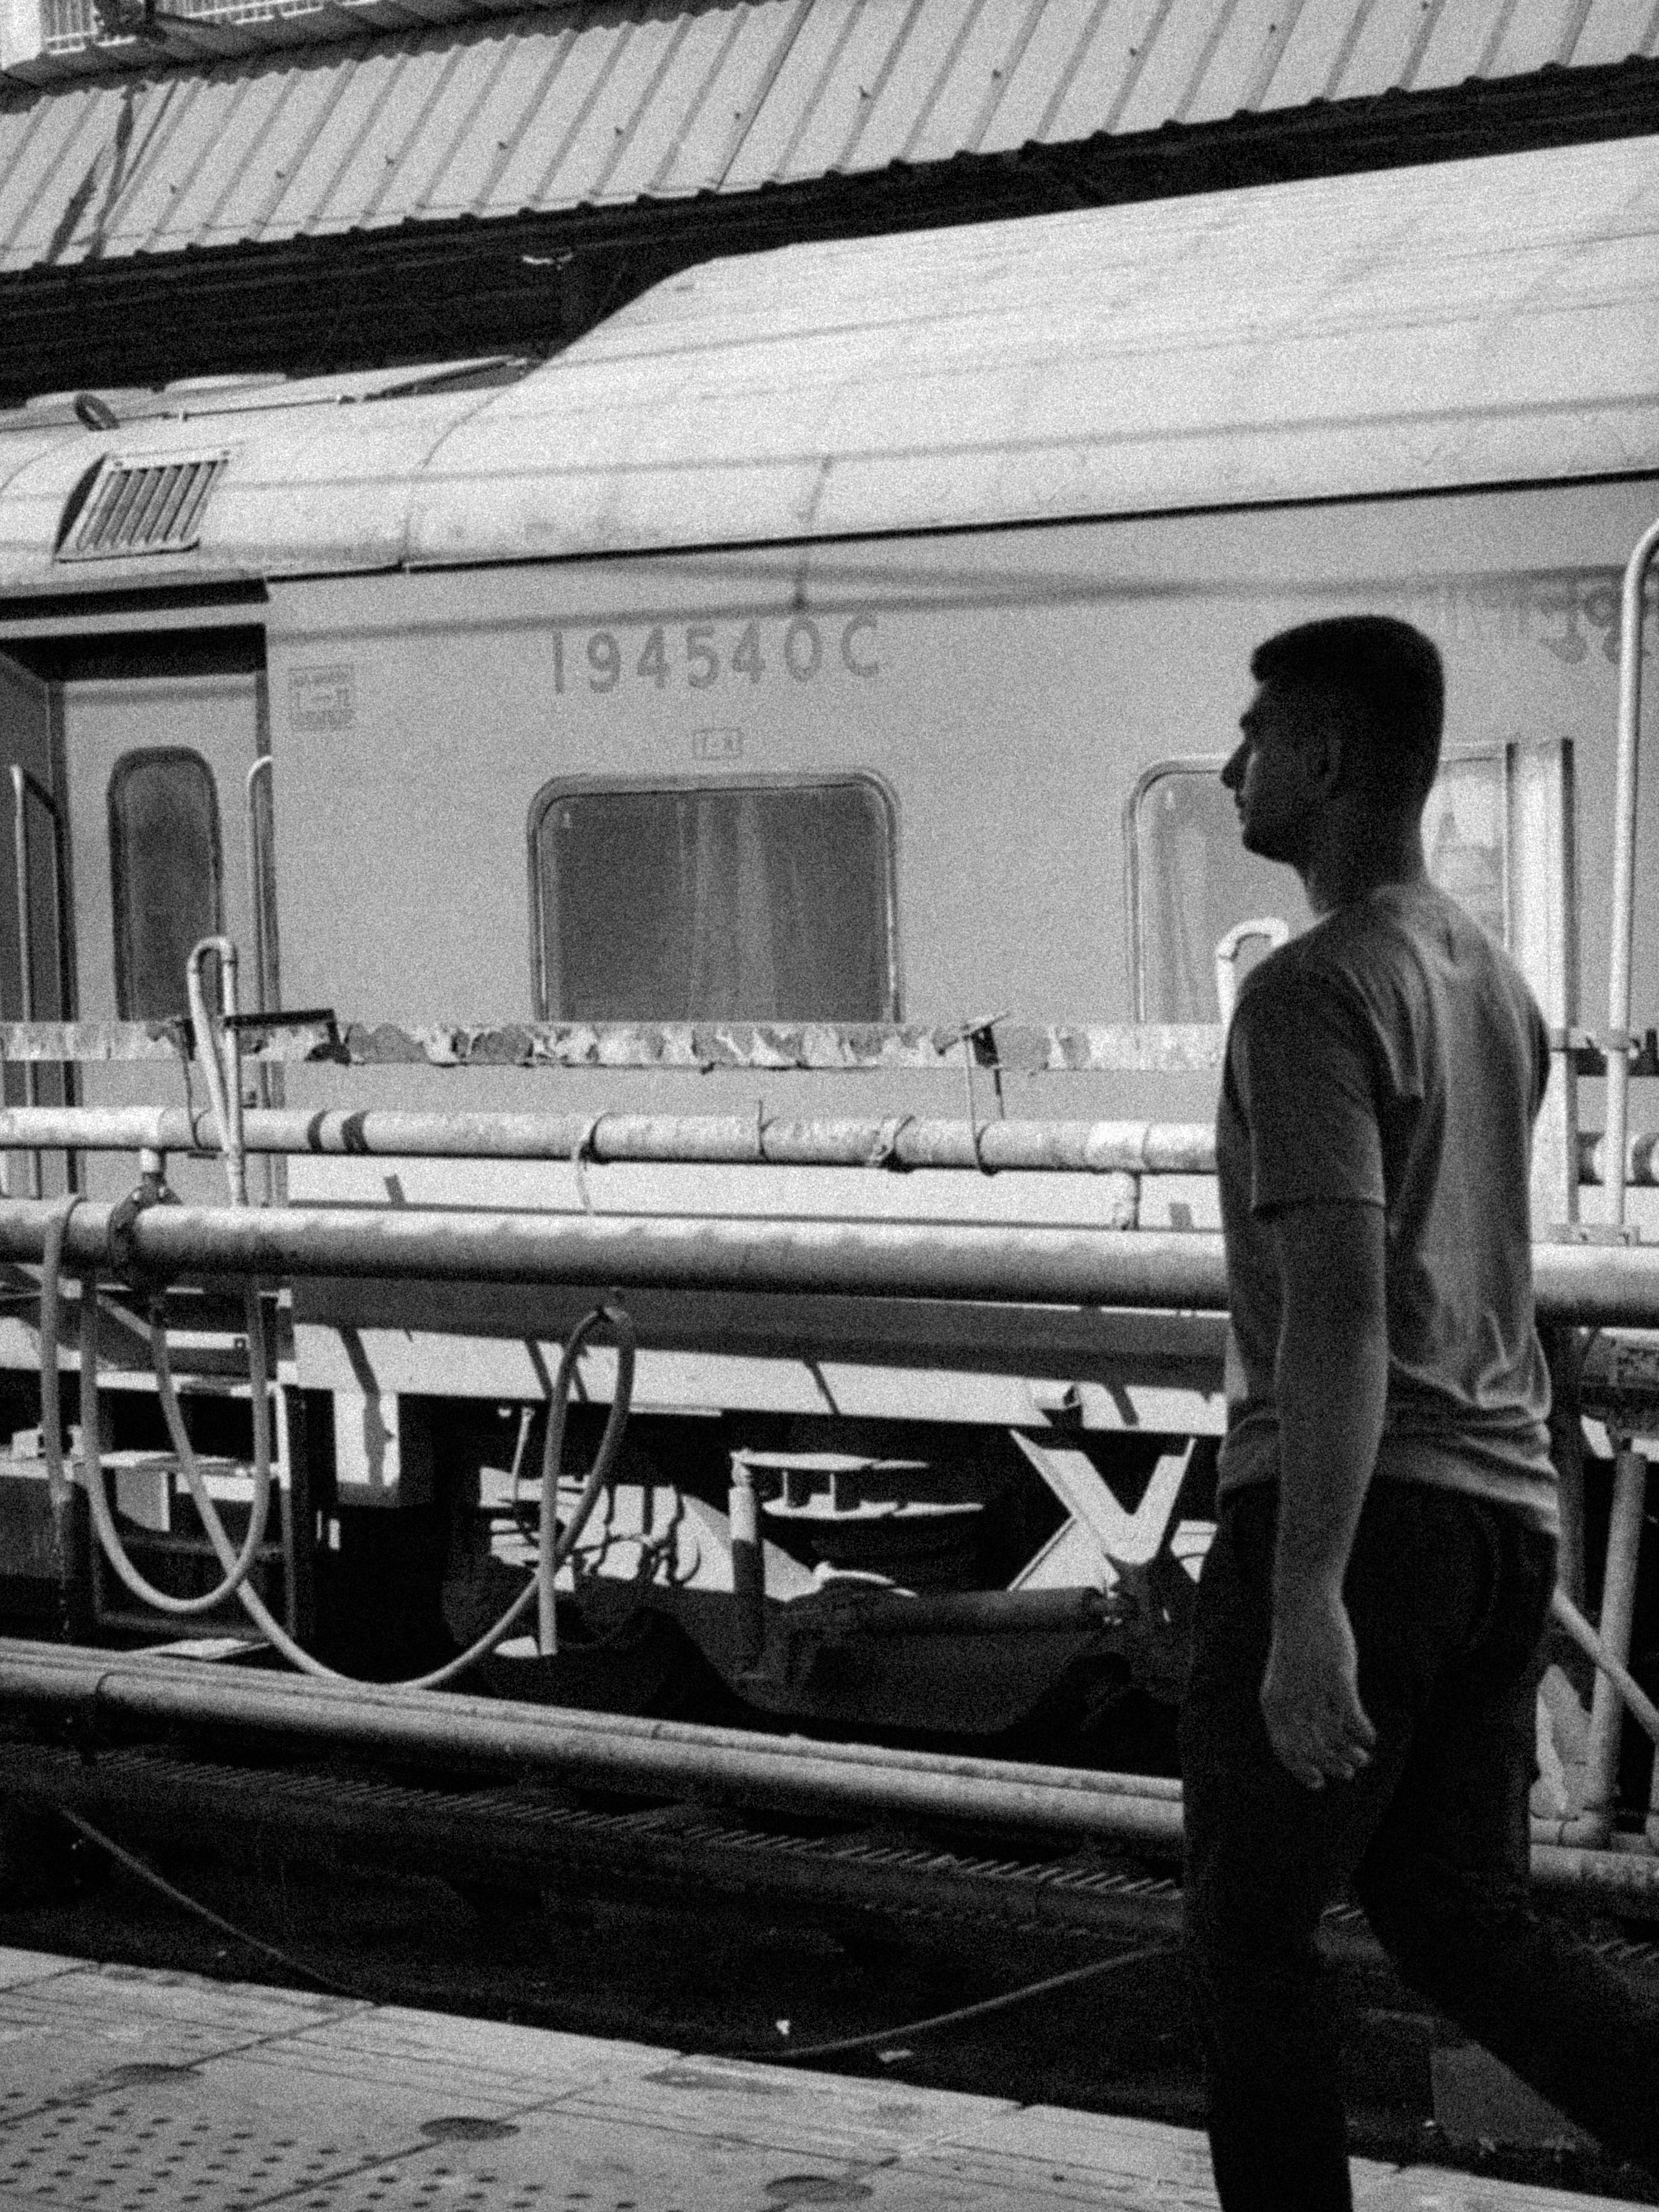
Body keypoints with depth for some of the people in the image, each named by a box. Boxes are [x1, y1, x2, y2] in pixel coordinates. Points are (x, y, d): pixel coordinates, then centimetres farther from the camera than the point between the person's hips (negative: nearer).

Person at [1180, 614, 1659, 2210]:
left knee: (1249, 1925, 5)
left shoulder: (1312, 994, -12)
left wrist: (1306, 1599, -26)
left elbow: (1339, 1297, -22)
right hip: (1503, 1505, 8)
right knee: (1460, 1917, 11)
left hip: (1354, 1512, -8)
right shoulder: (1495, 986, 16)